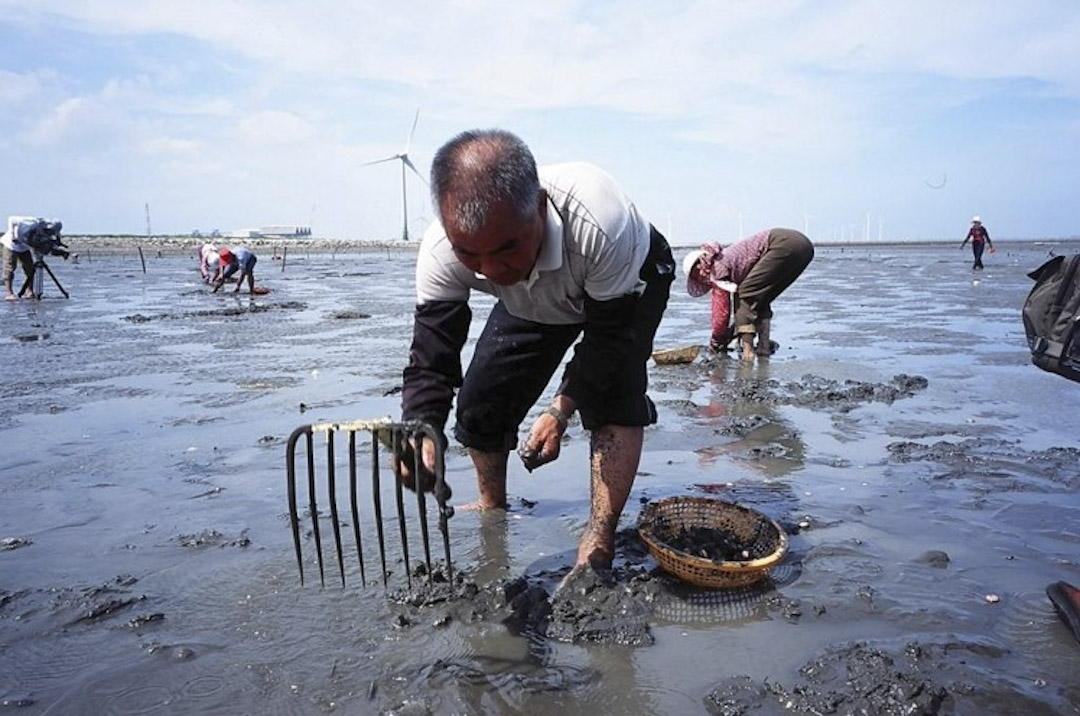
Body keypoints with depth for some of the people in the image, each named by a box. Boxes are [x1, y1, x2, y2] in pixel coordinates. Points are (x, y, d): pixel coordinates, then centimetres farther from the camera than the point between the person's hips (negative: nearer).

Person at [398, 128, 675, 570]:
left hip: (626, 288, -4)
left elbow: (610, 337, -32)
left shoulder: (601, 225, -47)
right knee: (480, 396, 2)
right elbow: (430, 361, -29)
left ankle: (596, 551, -17)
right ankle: (492, 511, 28)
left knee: (614, 397, -26)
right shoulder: (440, 253, -34)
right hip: (534, 302, 4)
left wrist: (561, 411, -36)